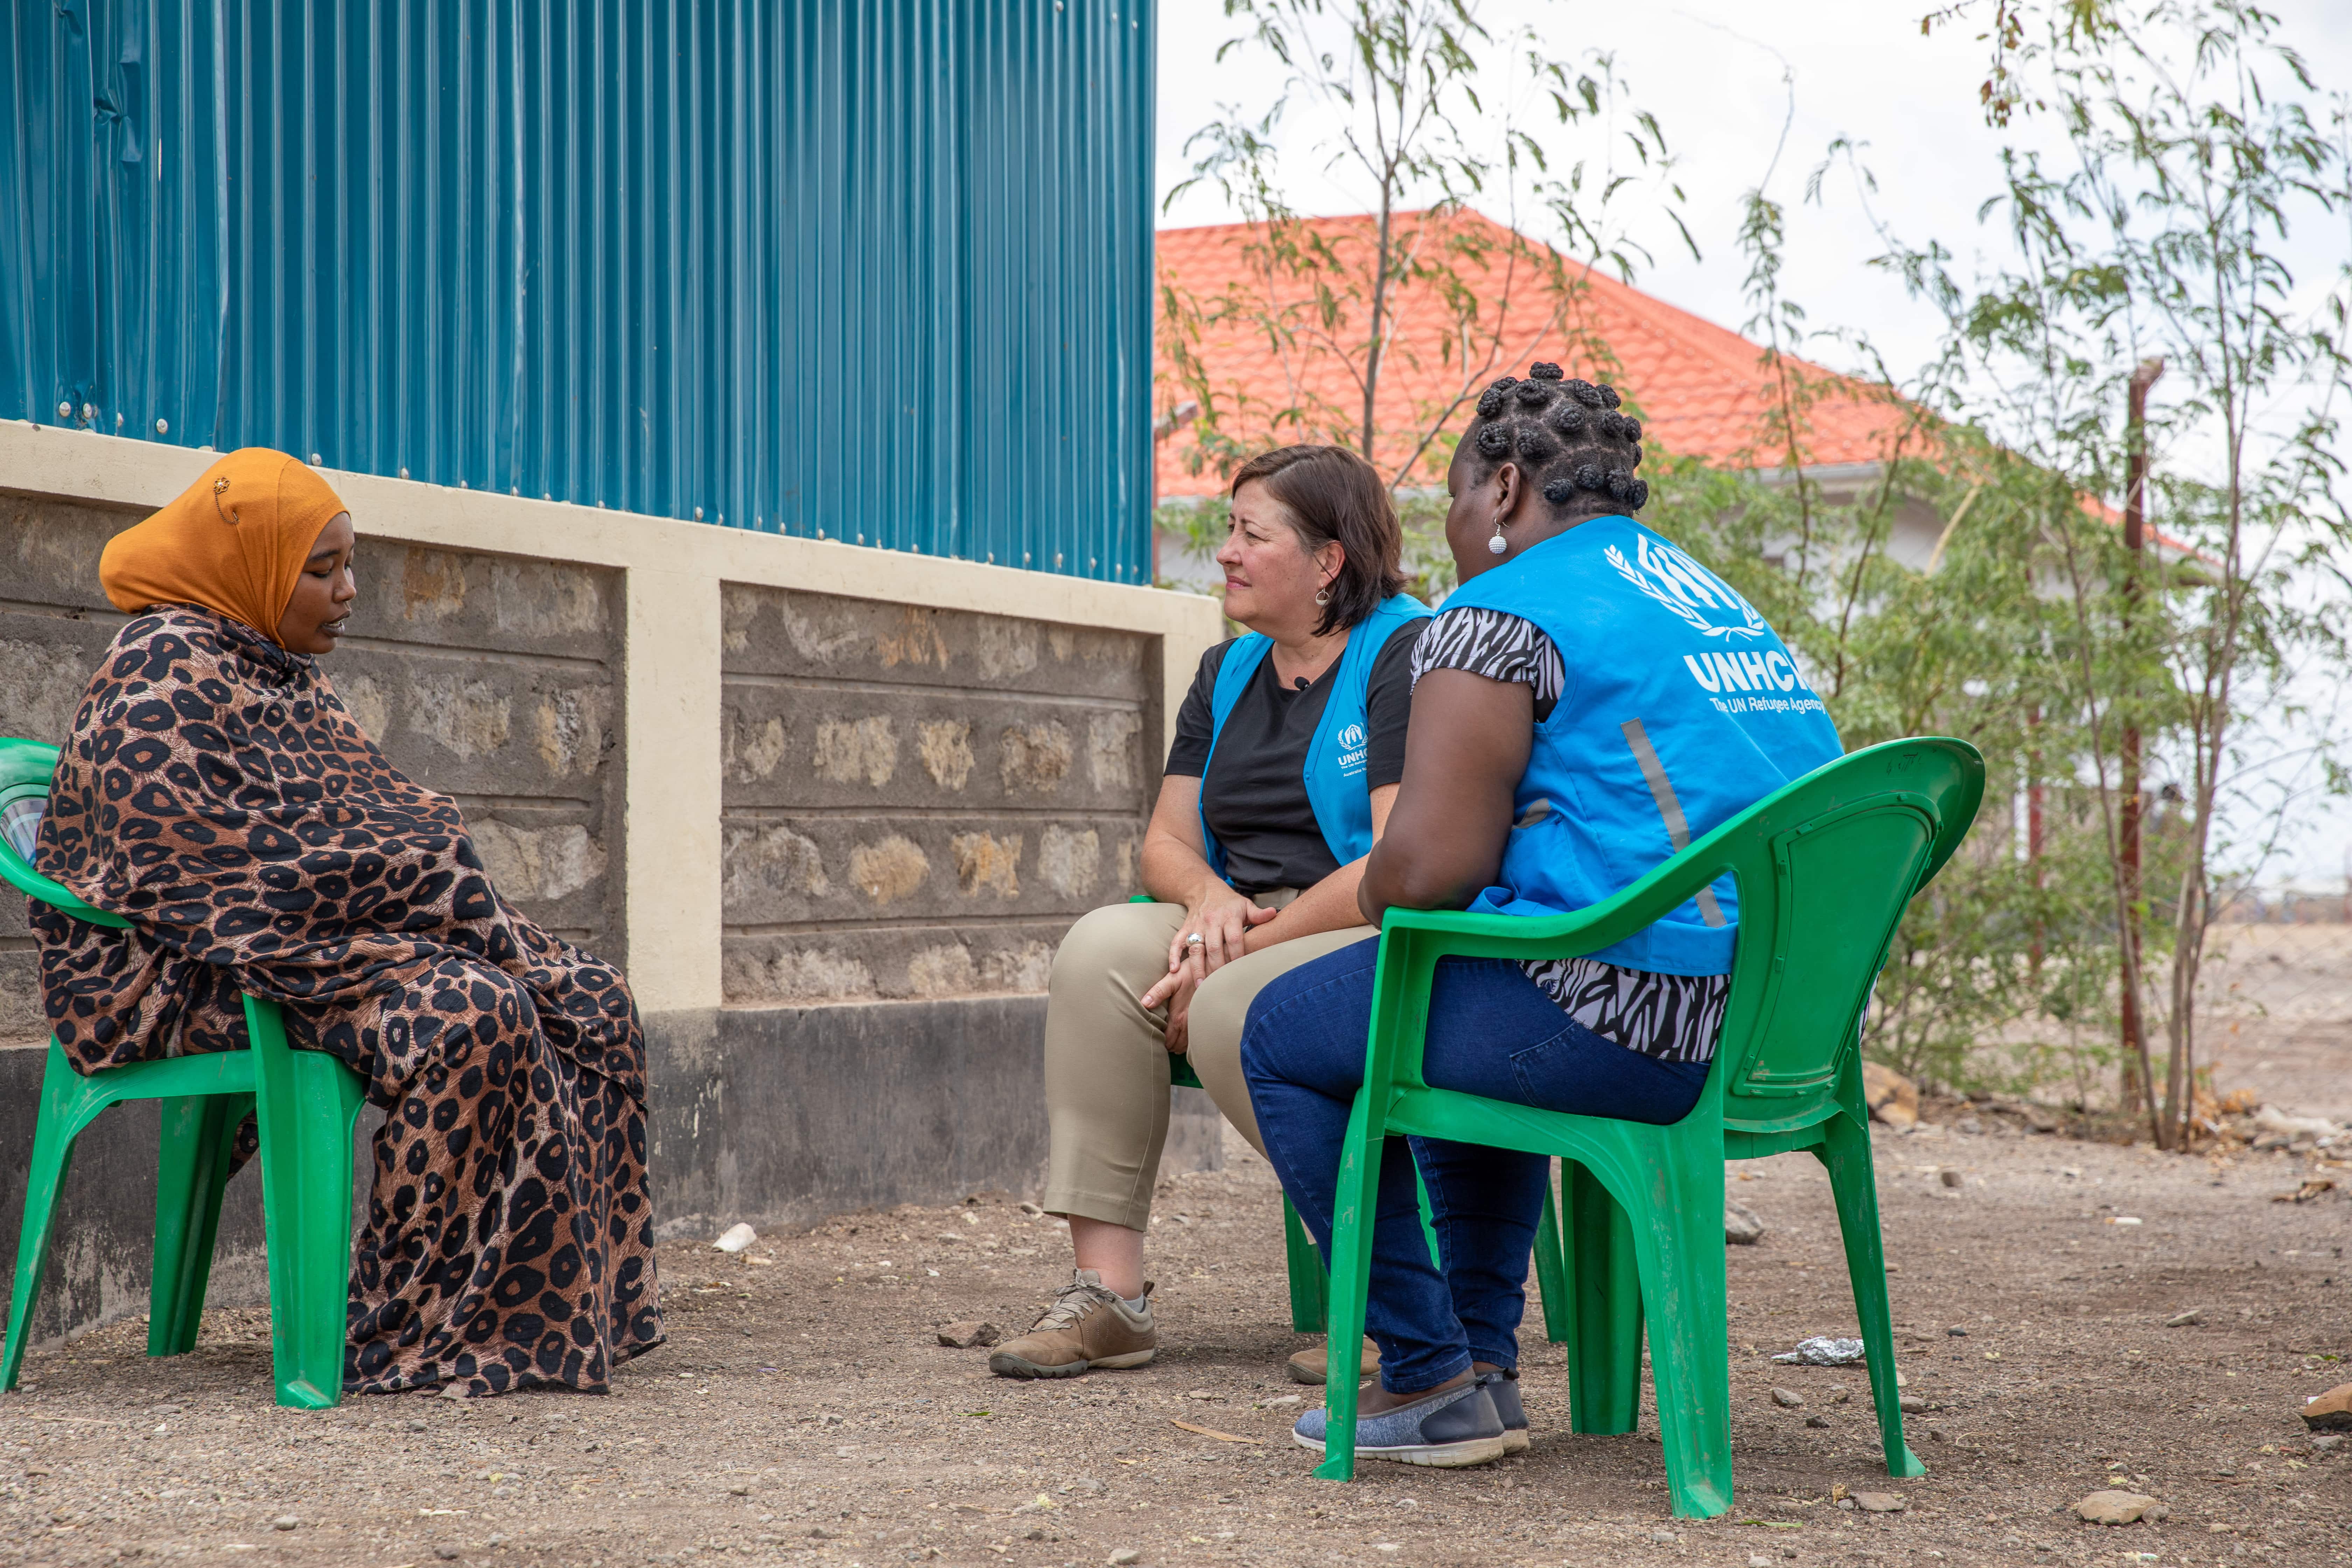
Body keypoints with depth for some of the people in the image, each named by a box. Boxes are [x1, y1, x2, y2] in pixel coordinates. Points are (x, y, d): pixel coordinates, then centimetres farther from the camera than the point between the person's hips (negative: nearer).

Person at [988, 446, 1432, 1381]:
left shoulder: (1407, 657, -8)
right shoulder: (1229, 672, 17)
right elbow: (1166, 841, 17)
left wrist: (1238, 953, -18)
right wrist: (1210, 898, -8)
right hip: (1246, 935, 7)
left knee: (1232, 1007, -35)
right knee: (1102, 950, -21)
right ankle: (1107, 1293, -23)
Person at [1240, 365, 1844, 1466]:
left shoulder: (1501, 615, -8)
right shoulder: (1719, 602, 20)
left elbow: (1429, 866, -16)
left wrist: (1376, 900, 8)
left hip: (1634, 1023, -9)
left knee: (1289, 1032, 10)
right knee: (1467, 1006, 35)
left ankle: (1432, 1382, 11)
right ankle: (1486, 1366, 31)